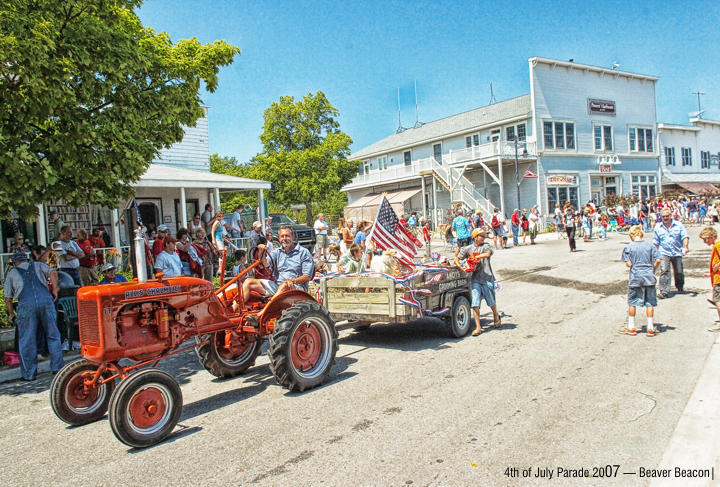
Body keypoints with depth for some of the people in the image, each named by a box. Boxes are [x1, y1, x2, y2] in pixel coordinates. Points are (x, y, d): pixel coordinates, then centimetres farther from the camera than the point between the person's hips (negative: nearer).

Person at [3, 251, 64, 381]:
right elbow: (53, 273, 4)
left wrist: (11, 314, 34)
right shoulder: (38, 265, 24)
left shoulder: (12, 273, 23)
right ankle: (57, 367, 10)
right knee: (53, 336, 10)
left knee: (27, 341, 8)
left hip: (26, 305, -1)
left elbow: (8, 298, 21)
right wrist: (55, 290, 9)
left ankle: (29, 374, 13)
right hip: (46, 300, 1)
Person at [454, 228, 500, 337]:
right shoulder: (467, 248, 10)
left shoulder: (486, 246, 6)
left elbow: (487, 254, -16)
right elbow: (456, 259, 12)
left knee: (491, 302, 9)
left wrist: (474, 257, -10)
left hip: (487, 278, -1)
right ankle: (478, 327, -2)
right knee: (475, 304, -7)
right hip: (475, 279, 1)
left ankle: (496, 316, 41)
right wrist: (461, 267, -6)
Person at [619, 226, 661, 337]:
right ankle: (650, 328, 12)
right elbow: (658, 260, -3)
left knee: (632, 303, 9)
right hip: (649, 277, 2)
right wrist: (652, 269, 12)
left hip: (635, 277, -2)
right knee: (649, 303, 9)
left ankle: (631, 328, 16)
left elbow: (629, 264, -9)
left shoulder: (628, 247, -5)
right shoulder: (650, 246, 2)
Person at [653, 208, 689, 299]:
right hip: (664, 253, -1)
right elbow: (656, 242, 10)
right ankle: (664, 291, -16)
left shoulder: (678, 225, 2)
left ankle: (680, 287, 39)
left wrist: (685, 247, -20)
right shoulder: (658, 227, 5)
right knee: (664, 271, -16)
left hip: (677, 253, 1)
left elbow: (685, 237, -3)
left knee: (679, 272, 11)